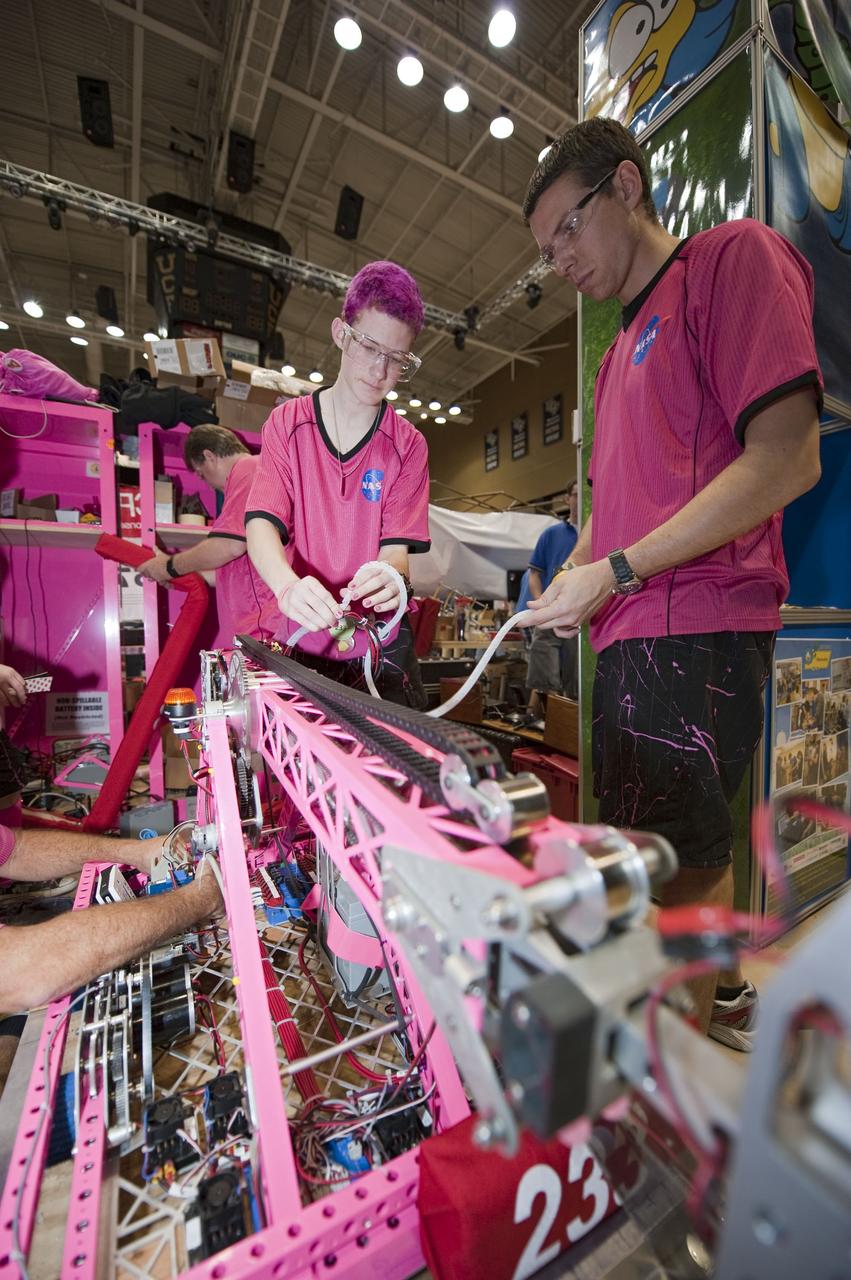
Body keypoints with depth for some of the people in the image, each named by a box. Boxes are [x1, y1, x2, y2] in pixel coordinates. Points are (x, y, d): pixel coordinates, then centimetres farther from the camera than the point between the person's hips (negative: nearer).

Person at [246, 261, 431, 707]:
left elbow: (397, 546, -7)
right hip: (299, 637, 0)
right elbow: (261, 523, -10)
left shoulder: (408, 446, 1)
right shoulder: (287, 423, 2)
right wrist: (288, 586, -32)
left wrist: (389, 576, -32)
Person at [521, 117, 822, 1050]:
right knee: (685, 849, 19)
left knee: (674, 860, 0)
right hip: (632, 632, 9)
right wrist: (572, 578, 6)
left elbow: (787, 458, -13)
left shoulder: (735, 255, 1)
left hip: (695, 630, -8)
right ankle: (726, 997, 42)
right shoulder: (625, 346, 25)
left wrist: (613, 572, -14)